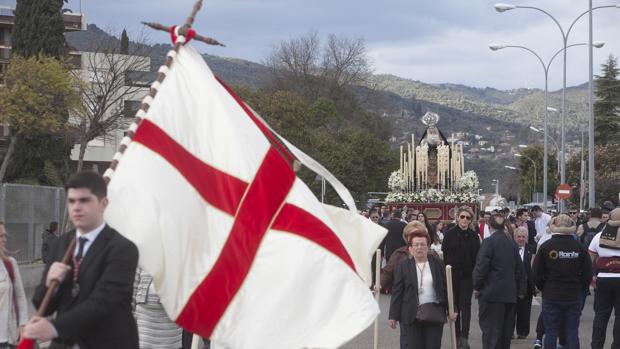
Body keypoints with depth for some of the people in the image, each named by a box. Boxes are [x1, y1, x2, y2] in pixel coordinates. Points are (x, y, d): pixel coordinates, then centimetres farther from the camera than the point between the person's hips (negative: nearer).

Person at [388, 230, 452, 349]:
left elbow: (446, 288, 6)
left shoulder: (437, 263, 3)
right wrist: (393, 316, -3)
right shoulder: (404, 266, 1)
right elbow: (397, 293, 0)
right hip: (413, 315, -1)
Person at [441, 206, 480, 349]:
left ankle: (464, 337, -6)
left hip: (467, 276, 0)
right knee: (454, 305, 7)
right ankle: (457, 335, 16)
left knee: (465, 305, -5)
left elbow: (477, 257, 3)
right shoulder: (450, 234, 0)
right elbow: (444, 255, 0)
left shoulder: (473, 236, 3)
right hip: (452, 274, 0)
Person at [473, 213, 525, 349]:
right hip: (510, 294, 6)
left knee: (491, 329, -4)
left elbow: (481, 266, -14)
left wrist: (477, 287, -2)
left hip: (492, 292, -6)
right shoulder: (512, 243, 7)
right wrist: (520, 290, 19)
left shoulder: (489, 242, -11)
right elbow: (519, 268, 12)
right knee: (506, 328, 12)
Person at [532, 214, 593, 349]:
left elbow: (536, 274, -5)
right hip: (574, 297, 1)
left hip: (551, 296, -1)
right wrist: (580, 289, 13)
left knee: (551, 332, 5)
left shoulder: (546, 246, -6)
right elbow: (588, 274, 0)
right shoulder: (579, 247, -3)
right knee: (572, 332, 7)